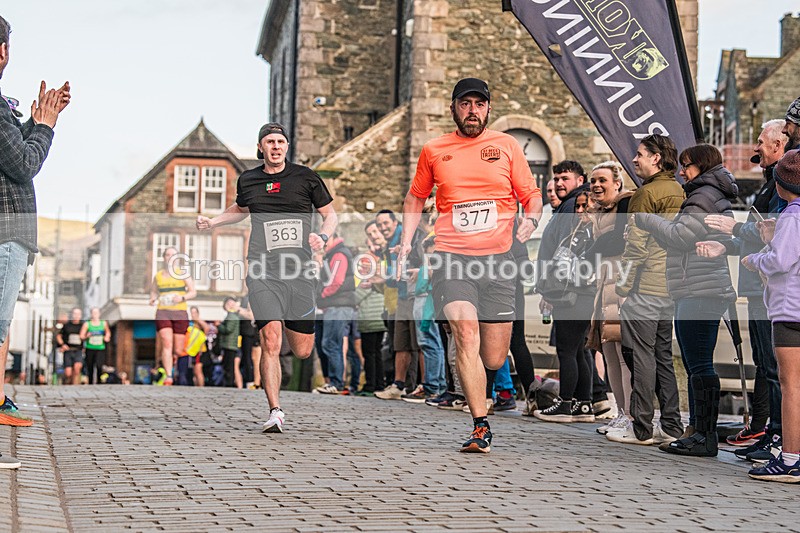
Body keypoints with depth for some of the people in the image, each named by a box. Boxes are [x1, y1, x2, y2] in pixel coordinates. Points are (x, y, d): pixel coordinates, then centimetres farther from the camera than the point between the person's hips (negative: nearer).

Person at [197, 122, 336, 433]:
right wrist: (212, 222, 17)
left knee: (302, 351, 6)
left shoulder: (305, 177, 5)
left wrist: (322, 237, -6)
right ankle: (275, 412, -11)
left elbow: (330, 214, 13)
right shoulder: (247, 180, 11)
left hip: (300, 272, 0)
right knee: (271, 342, -17)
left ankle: (291, 325, 43)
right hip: (264, 274, 0)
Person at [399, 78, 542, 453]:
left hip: (498, 260, 1)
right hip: (451, 259, -1)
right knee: (466, 336, -21)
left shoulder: (506, 146, 9)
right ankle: (480, 427, -14)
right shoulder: (434, 151, 10)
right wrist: (406, 241, 12)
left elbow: (532, 195, 12)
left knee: (494, 360, 1)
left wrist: (531, 219, -10)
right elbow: (415, 198, 24)